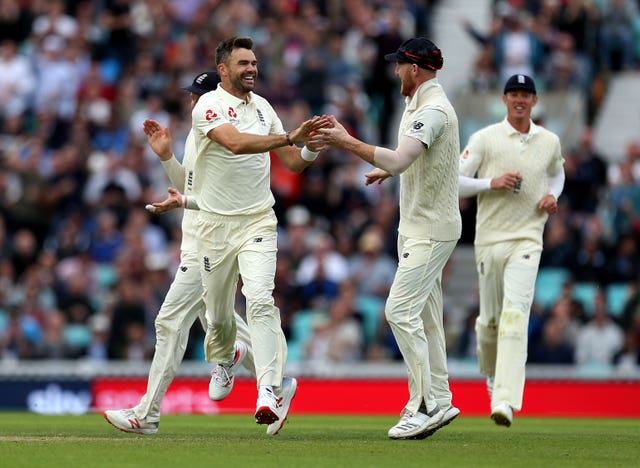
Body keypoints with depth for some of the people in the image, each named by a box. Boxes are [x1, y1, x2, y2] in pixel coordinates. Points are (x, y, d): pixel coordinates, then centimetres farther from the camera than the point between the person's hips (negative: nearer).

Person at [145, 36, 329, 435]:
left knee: (260, 300, -17)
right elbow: (235, 143, -27)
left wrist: (312, 149, -10)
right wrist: (292, 137, -33)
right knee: (218, 312, 6)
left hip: (258, 221, 2)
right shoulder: (209, 106, -8)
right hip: (216, 223, -2)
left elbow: (292, 163, 13)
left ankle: (270, 393, -26)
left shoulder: (262, 106, 11)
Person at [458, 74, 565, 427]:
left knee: (515, 315, -17)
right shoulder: (484, 139, -1)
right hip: (490, 239, 0)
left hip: (527, 239, 0)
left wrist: (553, 195, 8)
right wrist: (493, 182, -16)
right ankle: (491, 372, 41)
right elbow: (454, 182, -3)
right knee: (489, 318, 8)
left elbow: (557, 172, 29)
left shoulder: (550, 142, 8)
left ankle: (505, 401, -27)